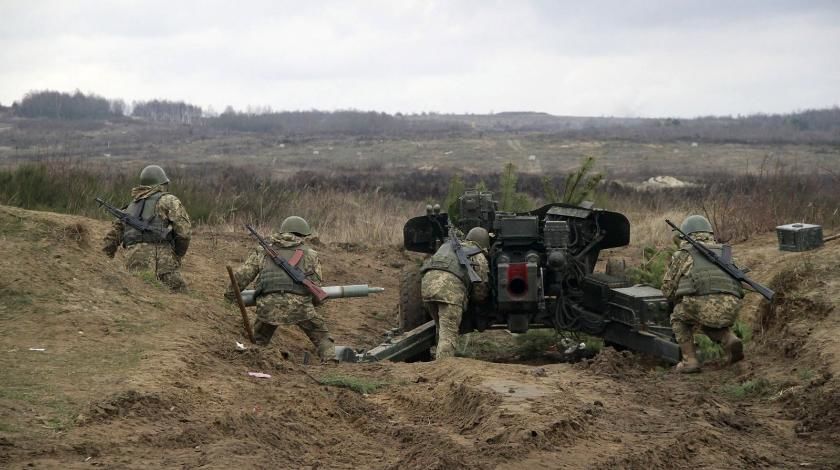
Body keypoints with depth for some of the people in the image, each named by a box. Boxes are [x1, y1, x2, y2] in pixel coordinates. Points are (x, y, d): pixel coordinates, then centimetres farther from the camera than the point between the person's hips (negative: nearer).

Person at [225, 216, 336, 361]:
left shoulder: (263, 251, 23)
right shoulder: (310, 254, 20)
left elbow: (241, 275, 22)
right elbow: (315, 284, 21)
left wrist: (230, 293, 37)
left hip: (268, 305, 1)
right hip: (299, 304, -1)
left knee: (258, 342, 24)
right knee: (323, 339, 13)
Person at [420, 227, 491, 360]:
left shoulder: (447, 246, 36)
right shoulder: (479, 257, 21)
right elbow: (480, 292, 19)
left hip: (428, 280, 5)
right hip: (451, 285, -5)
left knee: (442, 329, 21)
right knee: (449, 334, -8)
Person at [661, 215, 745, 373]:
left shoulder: (682, 254, 23)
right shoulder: (723, 252, 34)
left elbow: (668, 290, 26)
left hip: (702, 303, -4)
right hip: (730, 307, 4)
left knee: (679, 319, 29)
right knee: (710, 323, 36)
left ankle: (690, 360, 15)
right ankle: (730, 341, 8)